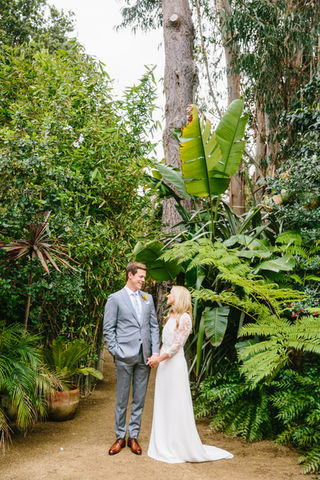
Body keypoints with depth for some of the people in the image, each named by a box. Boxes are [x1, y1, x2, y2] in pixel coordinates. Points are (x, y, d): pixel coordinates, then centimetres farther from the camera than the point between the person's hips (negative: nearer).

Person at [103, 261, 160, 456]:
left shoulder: (148, 298, 12)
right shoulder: (115, 298, -1)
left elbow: (154, 326, 10)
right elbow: (108, 329, -2)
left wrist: (155, 352, 2)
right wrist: (115, 352, -9)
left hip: (144, 356, 4)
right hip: (125, 356, -4)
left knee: (139, 399, 10)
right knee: (122, 399, 6)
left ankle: (133, 436, 22)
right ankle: (120, 437, 20)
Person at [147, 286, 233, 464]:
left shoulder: (184, 318, -12)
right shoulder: (170, 317, 13)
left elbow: (177, 345, -15)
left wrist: (159, 359, -14)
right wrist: (156, 358, 5)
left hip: (175, 364, -8)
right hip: (163, 364, 8)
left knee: (176, 405, -1)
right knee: (163, 405, 12)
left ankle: (182, 448, 11)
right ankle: (164, 445, 23)